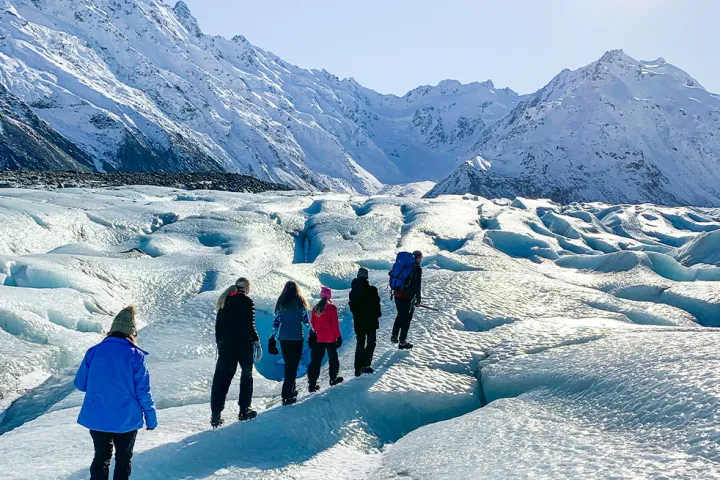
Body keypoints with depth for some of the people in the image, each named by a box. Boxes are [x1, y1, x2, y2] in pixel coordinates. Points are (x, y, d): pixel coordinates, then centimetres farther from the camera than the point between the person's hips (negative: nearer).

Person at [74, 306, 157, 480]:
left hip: (96, 418, 2)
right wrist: (151, 418, 1)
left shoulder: (94, 352, -4)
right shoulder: (135, 355, -12)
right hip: (126, 420, -2)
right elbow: (143, 391, -10)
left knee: (101, 458, 18)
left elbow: (80, 384, 4)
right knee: (123, 460, 14)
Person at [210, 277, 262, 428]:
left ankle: (216, 415, 2)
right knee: (246, 375, 10)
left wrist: (219, 343, 21)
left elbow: (218, 325, 15)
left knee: (221, 378, 5)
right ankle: (244, 410, 11)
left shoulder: (224, 301, 12)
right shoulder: (246, 301, -9)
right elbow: (249, 325, -15)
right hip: (243, 345, -6)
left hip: (225, 345, 6)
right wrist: (256, 342, -9)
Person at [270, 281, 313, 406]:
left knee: (288, 364, 17)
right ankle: (287, 395, -10)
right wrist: (312, 331, 12)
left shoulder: (281, 303, 5)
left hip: (283, 338, 4)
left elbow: (276, 321, 3)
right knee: (293, 366, -2)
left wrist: (273, 338, 6)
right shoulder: (299, 302, -4)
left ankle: (291, 390, 27)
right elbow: (305, 319, -2)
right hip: (297, 337, -3)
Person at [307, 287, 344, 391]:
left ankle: (312, 384, -1)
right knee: (333, 358, 16)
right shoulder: (332, 308, -10)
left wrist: (312, 336, 15)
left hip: (317, 339, 3)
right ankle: (333, 379, 27)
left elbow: (312, 324, 7)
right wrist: (338, 336, -2)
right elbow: (335, 324, -10)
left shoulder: (316, 308, 2)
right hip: (330, 338, -3)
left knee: (316, 360, 4)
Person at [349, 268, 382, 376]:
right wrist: (378, 314, 9)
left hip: (358, 322, 4)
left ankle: (358, 368, 10)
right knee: (371, 342, 11)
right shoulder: (372, 290, -15)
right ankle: (366, 364, -1)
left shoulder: (353, 292, -2)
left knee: (360, 344, 13)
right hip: (371, 321, -4)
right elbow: (376, 304, -9)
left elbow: (352, 306, 5)